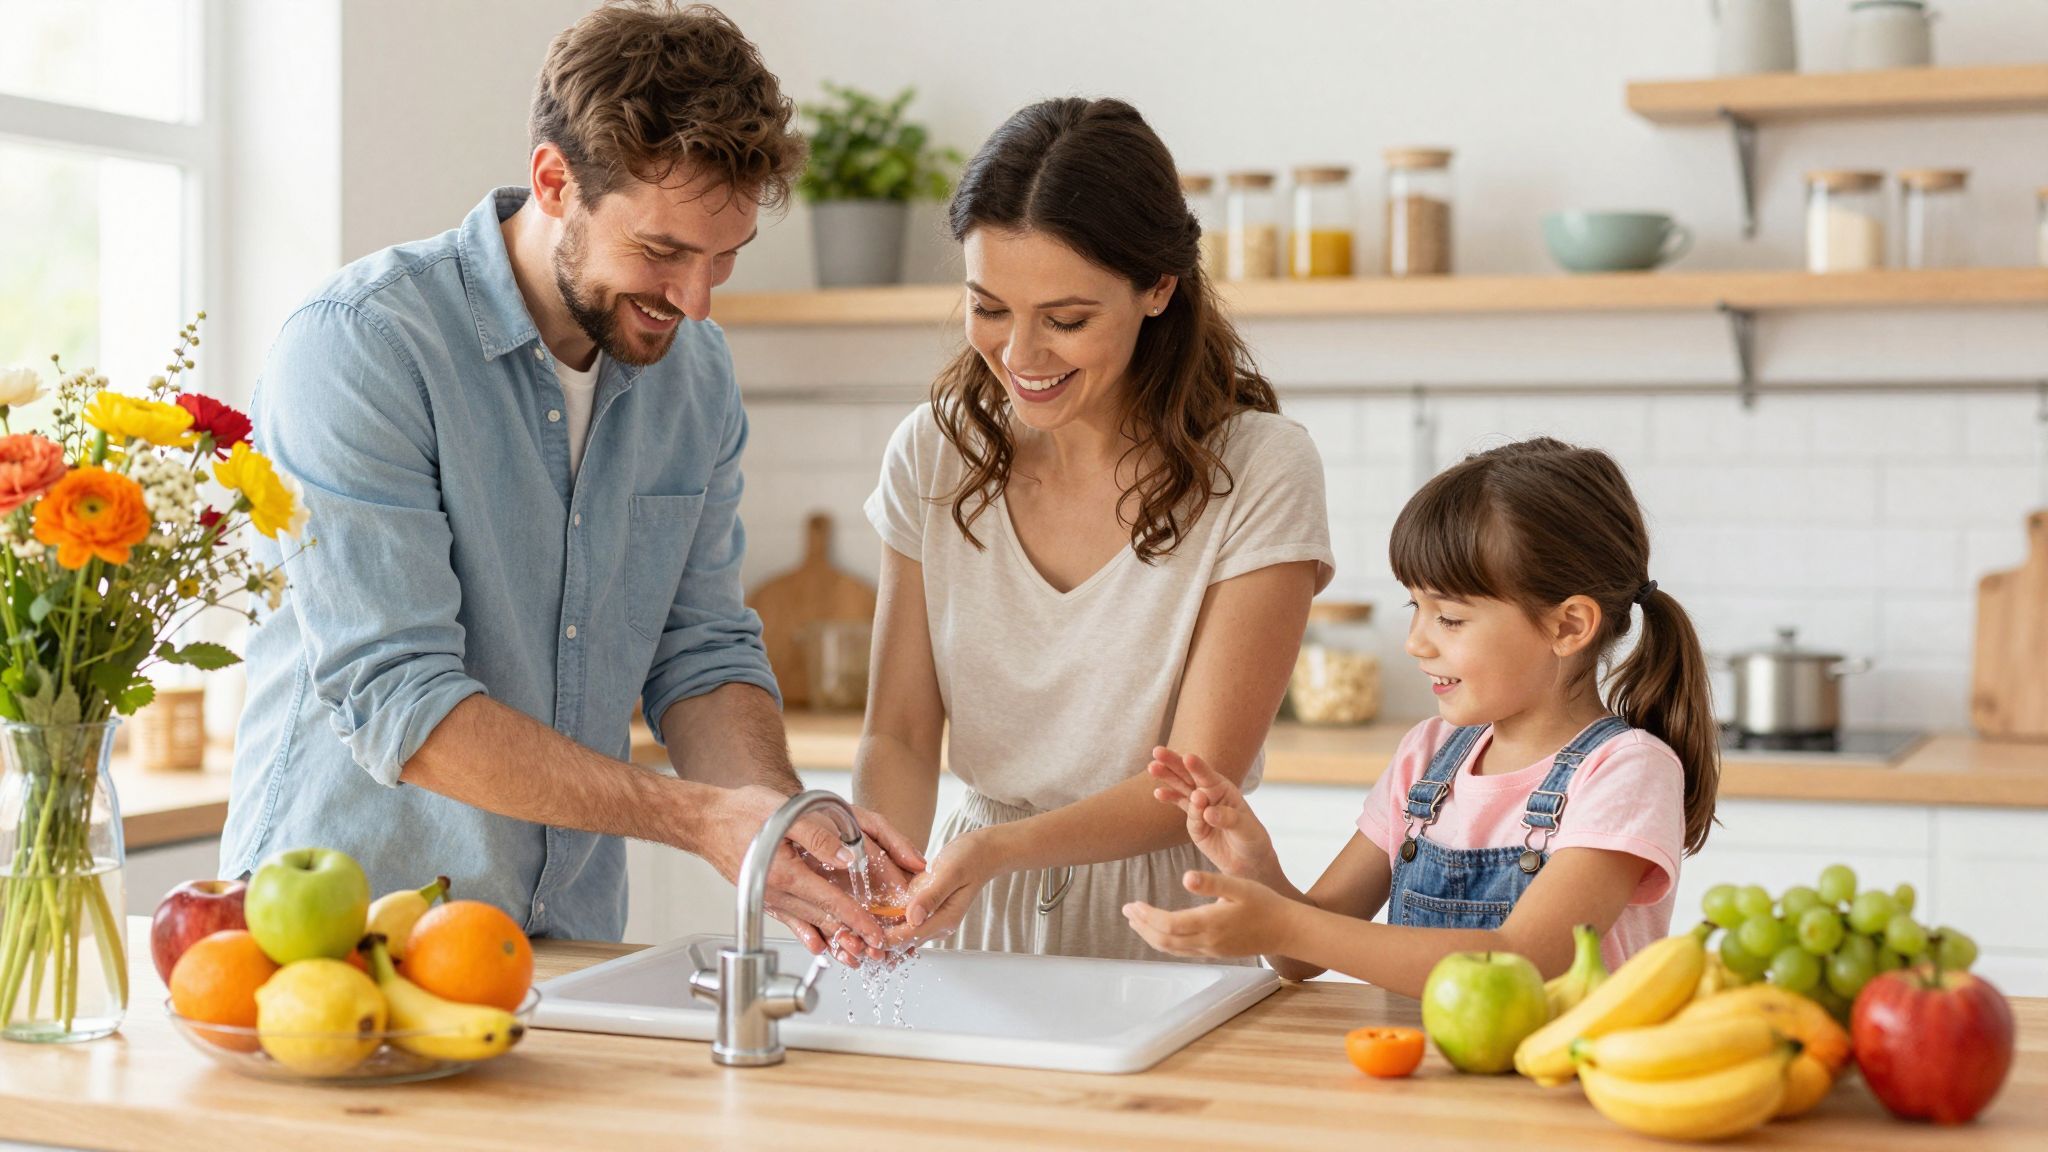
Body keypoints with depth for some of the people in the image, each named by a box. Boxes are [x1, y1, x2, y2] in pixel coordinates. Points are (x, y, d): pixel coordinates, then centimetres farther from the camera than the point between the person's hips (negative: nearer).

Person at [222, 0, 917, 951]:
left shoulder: (696, 371, 6)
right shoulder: (357, 347, -15)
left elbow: (701, 654, 9)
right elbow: (395, 703, -20)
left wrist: (780, 814, -11)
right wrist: (699, 817, -24)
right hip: (339, 930, -5)